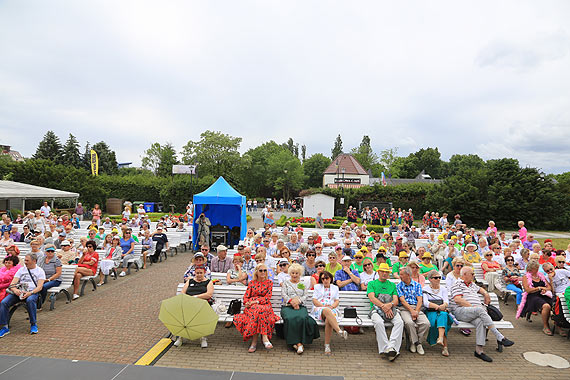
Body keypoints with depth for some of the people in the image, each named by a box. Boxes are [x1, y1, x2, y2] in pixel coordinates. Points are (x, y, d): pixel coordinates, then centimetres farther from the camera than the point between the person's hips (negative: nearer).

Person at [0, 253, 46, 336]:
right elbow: (12, 284, 8)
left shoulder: (40, 271, 6)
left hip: (33, 292, -4)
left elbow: (39, 287, -5)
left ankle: (33, 324, -22)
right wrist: (15, 290, -17)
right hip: (19, 291, 4)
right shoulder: (21, 270, 17)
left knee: (30, 300, -37)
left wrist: (30, 293, -25)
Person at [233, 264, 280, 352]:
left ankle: (254, 341, -34)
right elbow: (246, 296, 11)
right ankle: (264, 337, -33)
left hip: (264, 305, -1)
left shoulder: (269, 282, 12)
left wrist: (257, 301, -13)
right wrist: (247, 303, -12)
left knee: (259, 310, -36)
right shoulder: (251, 283, 17)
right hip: (251, 306, 1)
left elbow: (267, 297, 1)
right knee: (255, 309, -35)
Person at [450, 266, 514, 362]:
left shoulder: (472, 284, 30)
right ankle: (500, 338, -34)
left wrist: (485, 294, 31)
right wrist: (472, 306, -14)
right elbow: (457, 299, -10)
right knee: (480, 309, -35)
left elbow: (480, 289, 53)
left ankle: (479, 351, -31)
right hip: (461, 311, -7)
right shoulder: (458, 284, 4)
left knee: (480, 321, -30)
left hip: (476, 312, 7)